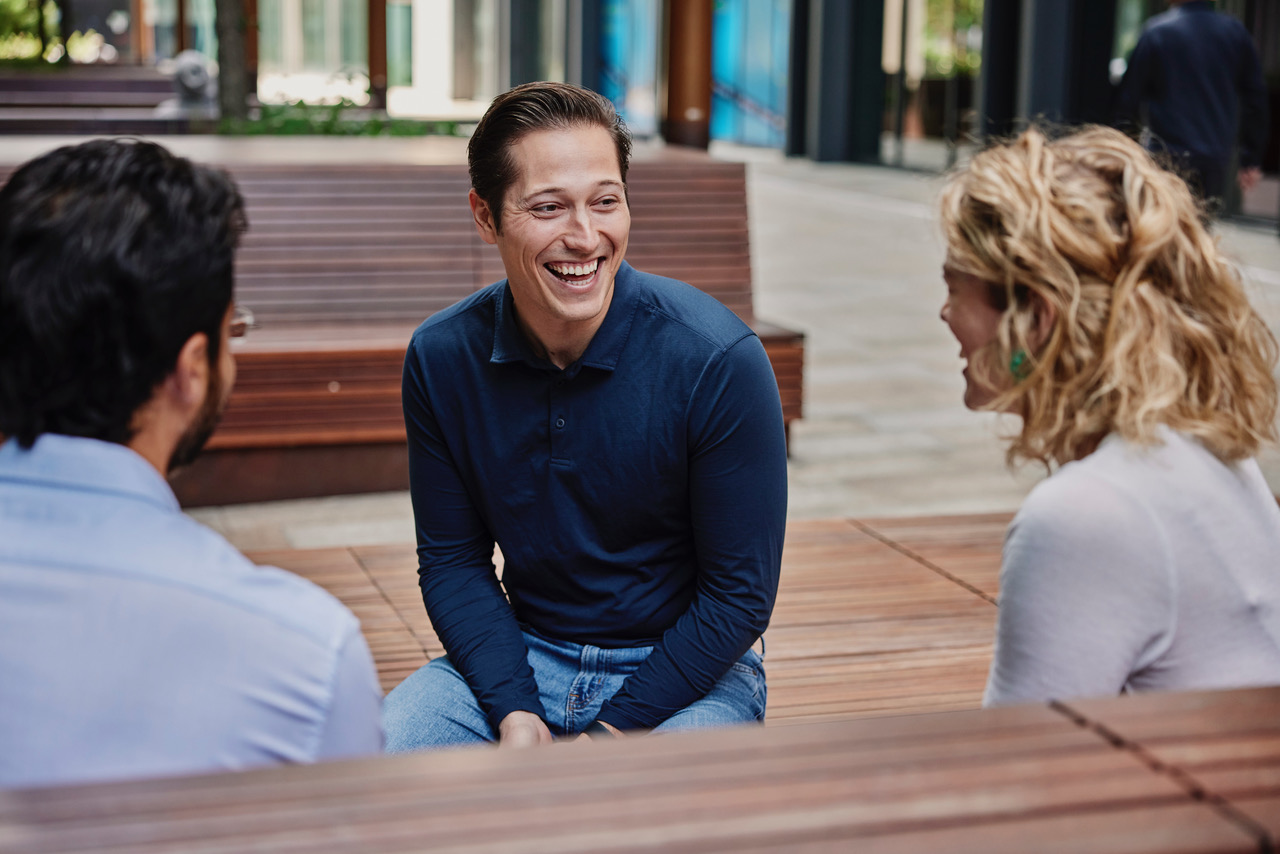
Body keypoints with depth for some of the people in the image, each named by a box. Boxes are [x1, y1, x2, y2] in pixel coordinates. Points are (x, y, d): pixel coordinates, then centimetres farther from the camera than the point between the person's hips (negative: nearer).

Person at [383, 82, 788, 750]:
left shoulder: (719, 360, -19)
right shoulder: (440, 357, -8)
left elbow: (740, 593, -12)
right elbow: (452, 560, 2)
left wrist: (611, 733, -16)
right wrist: (514, 714, -12)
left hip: (684, 669, -2)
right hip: (520, 656, 3)